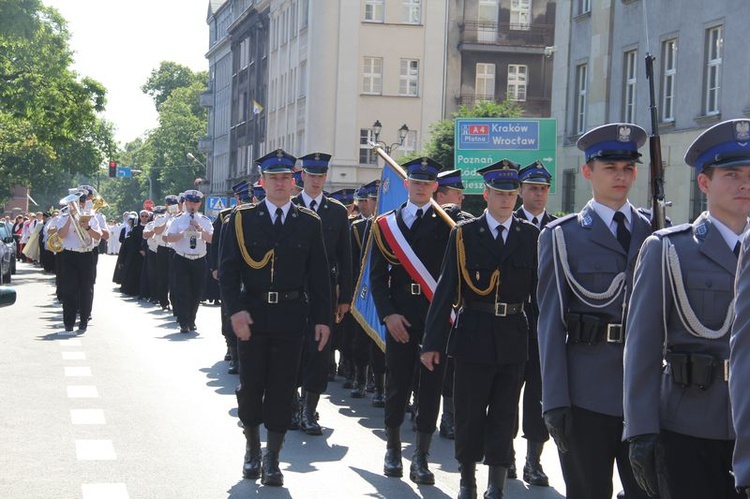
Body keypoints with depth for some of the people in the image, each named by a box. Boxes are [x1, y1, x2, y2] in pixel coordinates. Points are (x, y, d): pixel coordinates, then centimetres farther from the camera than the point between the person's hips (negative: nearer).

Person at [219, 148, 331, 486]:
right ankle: (252, 448, 26)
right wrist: (236, 310, -14)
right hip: (252, 315, 0)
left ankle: (272, 458, 12)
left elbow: (319, 275, 6)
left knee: (282, 388, 3)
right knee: (251, 385, 6)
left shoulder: (309, 223, 4)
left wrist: (323, 319, 1)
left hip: (291, 316, 1)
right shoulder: (242, 219, 1)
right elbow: (227, 269, -2)